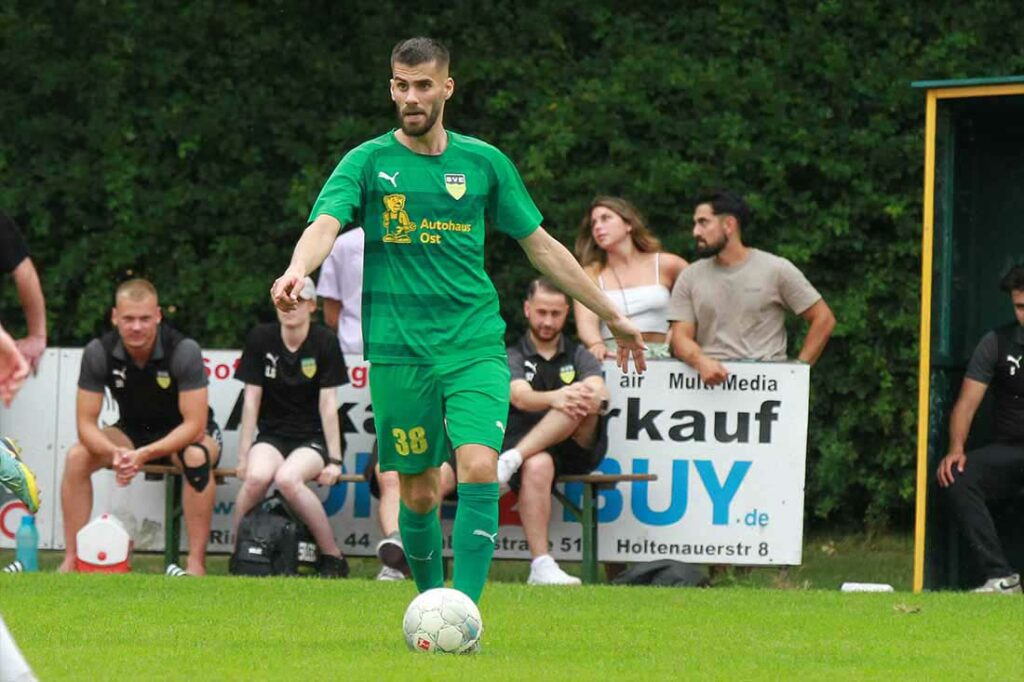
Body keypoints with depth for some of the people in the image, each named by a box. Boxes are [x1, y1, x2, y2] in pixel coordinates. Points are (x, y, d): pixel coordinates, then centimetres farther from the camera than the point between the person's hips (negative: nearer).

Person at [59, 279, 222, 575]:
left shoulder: (184, 350, -27)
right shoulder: (99, 353, -18)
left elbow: (194, 425, -28)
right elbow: (86, 423, -16)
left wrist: (144, 454, -41)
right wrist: (115, 453, -38)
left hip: (183, 435, -3)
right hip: (133, 431, 3)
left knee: (197, 458, -38)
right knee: (77, 456, -22)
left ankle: (196, 563, -32)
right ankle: (71, 560, -16)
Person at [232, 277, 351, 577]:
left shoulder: (324, 342, -4)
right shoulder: (260, 339, 1)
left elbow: (328, 405, -6)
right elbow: (251, 401, 2)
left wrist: (334, 460, -10)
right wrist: (243, 456, -2)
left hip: (312, 439, -2)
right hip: (272, 436, 2)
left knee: (287, 479, -34)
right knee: (257, 476, -33)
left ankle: (332, 556, -21)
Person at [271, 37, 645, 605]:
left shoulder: (483, 163, 8)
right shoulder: (369, 162, 1)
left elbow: (541, 246, 16)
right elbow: (326, 223, -16)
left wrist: (611, 315, 20)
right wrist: (297, 270, -39)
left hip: (475, 346, 1)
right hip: (398, 351, 0)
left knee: (478, 469, -19)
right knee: (418, 492, 5)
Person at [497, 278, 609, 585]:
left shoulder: (578, 356, 21)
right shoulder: (513, 357, 14)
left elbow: (601, 393, 0)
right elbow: (521, 398, -9)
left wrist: (591, 396, -27)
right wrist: (554, 399, -33)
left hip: (579, 448, 2)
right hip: (533, 450, -2)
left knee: (584, 400, -28)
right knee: (537, 466, -39)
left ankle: (511, 460, -39)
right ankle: (541, 567, -46)